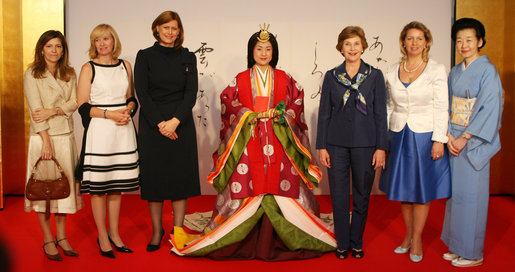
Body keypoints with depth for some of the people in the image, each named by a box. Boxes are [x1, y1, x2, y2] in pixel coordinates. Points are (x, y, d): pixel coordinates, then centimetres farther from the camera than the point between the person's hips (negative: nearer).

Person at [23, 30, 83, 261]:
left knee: (65, 184, 6)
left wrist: (53, 110, -14)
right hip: (42, 136, -4)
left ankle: (61, 237, 16)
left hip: (65, 135, 4)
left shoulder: (69, 73, 12)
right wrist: (46, 140, -14)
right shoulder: (32, 74, -1)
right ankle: (48, 240, 9)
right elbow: (35, 109, -9)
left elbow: (74, 102, 3)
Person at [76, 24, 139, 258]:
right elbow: (82, 106, -5)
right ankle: (102, 237, 14)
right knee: (98, 186, 1)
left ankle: (114, 233, 22)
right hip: (99, 131, -4)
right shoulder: (88, 68, -1)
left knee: (117, 185, 10)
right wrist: (109, 114, -16)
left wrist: (127, 110, -4)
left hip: (123, 130, 4)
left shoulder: (125, 66, 11)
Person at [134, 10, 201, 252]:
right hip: (152, 124, -1)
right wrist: (159, 123, -13)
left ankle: (178, 229, 11)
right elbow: (142, 93, -3)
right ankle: (157, 230, 14)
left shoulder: (187, 57, 8)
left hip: (181, 123, 1)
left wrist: (175, 121, -14)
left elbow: (191, 92, -1)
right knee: (154, 175, 2)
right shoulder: (145, 56, 4)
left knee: (181, 174, 1)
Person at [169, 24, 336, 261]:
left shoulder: (284, 79, 13)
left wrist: (283, 115, -7)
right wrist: (246, 115, -9)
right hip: (248, 140, -1)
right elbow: (228, 102, 5)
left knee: (281, 186, -4)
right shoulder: (240, 80, 11)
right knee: (246, 186, -6)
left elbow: (297, 100, 10)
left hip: (278, 141, 1)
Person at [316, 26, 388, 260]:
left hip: (365, 144, 0)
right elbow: (324, 113, 5)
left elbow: (381, 114, 1)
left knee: (362, 196, 9)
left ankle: (357, 243, 26)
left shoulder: (375, 76, 2)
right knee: (338, 196, 6)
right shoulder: (331, 76, 4)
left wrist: (381, 147, -4)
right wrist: (321, 146, 0)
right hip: (337, 144, 1)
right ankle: (342, 244, 22)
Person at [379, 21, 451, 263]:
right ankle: (409, 235, 28)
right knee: (402, 188, 11)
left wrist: (439, 140, -13)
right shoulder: (392, 73, 7)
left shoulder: (436, 70, -4)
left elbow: (441, 107, -7)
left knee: (422, 189, 4)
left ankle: (417, 239, 20)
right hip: (399, 136, 4)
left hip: (425, 136, -3)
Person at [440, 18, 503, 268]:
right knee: (456, 191, 11)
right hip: (455, 140, 6)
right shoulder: (455, 72, 11)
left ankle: (473, 254, 13)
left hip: (474, 142, -6)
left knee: (471, 193, -1)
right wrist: (449, 135, -5)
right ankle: (458, 246, 24)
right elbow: (448, 106, 9)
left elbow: (489, 109, -15)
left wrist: (464, 138, -16)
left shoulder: (487, 71, -9)